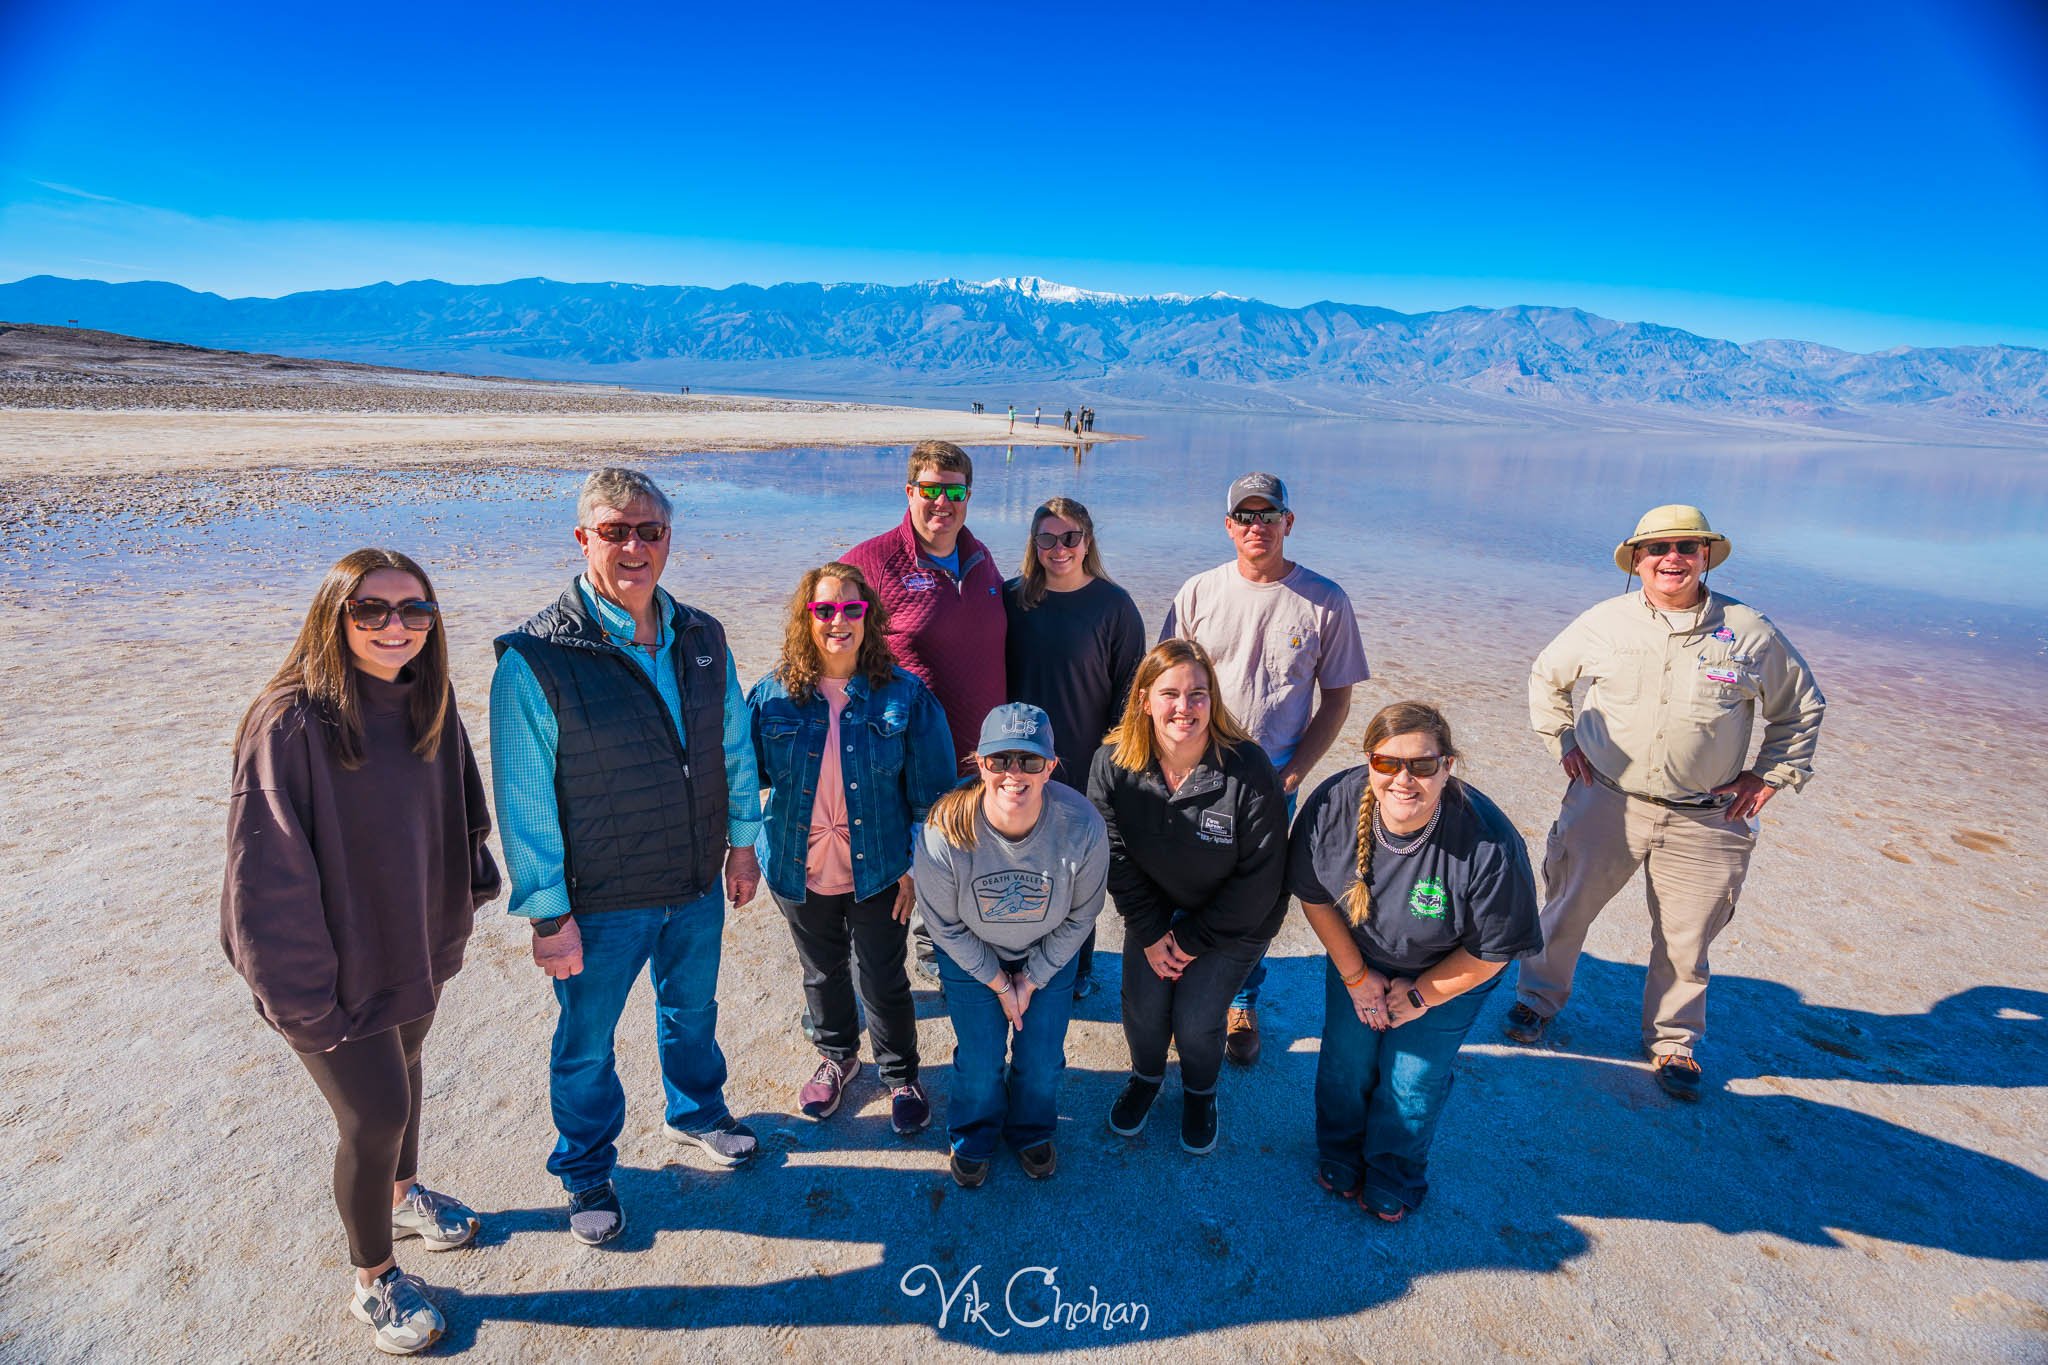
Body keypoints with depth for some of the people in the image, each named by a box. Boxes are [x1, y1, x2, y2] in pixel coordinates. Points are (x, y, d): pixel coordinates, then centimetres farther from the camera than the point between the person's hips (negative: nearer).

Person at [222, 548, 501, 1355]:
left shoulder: (427, 704, -4)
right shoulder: (291, 722, -24)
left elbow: (458, 817, 8)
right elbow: (267, 873, -21)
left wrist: (463, 902, 8)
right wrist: (300, 996, -17)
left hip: (416, 948, 6)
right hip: (341, 972, -6)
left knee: (402, 1071, 26)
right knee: (374, 1117, 5)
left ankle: (403, 1194, 53)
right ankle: (372, 1280, 30)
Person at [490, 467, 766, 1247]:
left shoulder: (701, 638, -3)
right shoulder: (536, 659, -19)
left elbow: (734, 745, 7)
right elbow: (523, 798, -15)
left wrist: (742, 839, 9)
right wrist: (547, 914, -13)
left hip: (698, 887, 4)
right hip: (599, 903, -4)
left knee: (692, 1010, 26)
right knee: (587, 1045, 17)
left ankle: (696, 1112, 54)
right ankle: (587, 1173, 43)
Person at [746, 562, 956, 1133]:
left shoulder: (905, 695, -11)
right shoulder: (773, 695, -7)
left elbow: (931, 789, -7)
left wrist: (917, 866, -8)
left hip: (877, 870, -2)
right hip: (801, 871, 2)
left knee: (884, 980, 12)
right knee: (822, 973, 22)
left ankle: (901, 1075, 37)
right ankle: (837, 1057, 49)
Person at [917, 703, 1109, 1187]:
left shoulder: (1082, 826, -33)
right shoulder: (945, 831, -35)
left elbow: (1080, 917, -13)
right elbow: (944, 925, -16)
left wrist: (1032, 978, -7)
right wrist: (998, 982, -8)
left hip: (1049, 954, 1)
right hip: (971, 957, -1)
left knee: (1042, 1061, 13)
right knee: (979, 1063, 11)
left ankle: (1031, 1131, 48)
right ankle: (974, 1138, 45)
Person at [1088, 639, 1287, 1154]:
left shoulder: (1249, 770, -26)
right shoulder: (1112, 765, -17)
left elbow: (1259, 879, -19)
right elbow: (1117, 860, -8)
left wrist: (1194, 938, -14)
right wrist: (1150, 933, -10)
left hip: (1234, 921, -2)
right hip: (1155, 912, 3)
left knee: (1195, 1017, -6)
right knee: (1142, 1005, -3)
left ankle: (1200, 1091, 30)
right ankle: (1146, 1075, 34)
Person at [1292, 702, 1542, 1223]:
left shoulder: (1489, 844, -37)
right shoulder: (1331, 806, -29)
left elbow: (1492, 951, -19)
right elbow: (1314, 896, -10)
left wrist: (1420, 996, -10)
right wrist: (1355, 975, -5)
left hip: (1448, 972, -2)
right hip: (1359, 956, 3)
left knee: (1412, 1081, 7)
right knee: (1345, 1058, 12)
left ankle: (1392, 1182, 39)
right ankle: (1339, 1160, 44)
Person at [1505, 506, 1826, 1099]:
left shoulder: (1750, 632, -1)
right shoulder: (1605, 622, -1)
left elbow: (1802, 706, 13)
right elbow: (1546, 676, 15)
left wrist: (1771, 775, 6)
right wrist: (1562, 741, 8)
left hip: (1705, 821, 0)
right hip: (1605, 802, 0)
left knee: (1685, 940, 8)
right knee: (1568, 909, 10)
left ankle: (1673, 1041, 32)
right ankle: (1537, 999, 35)